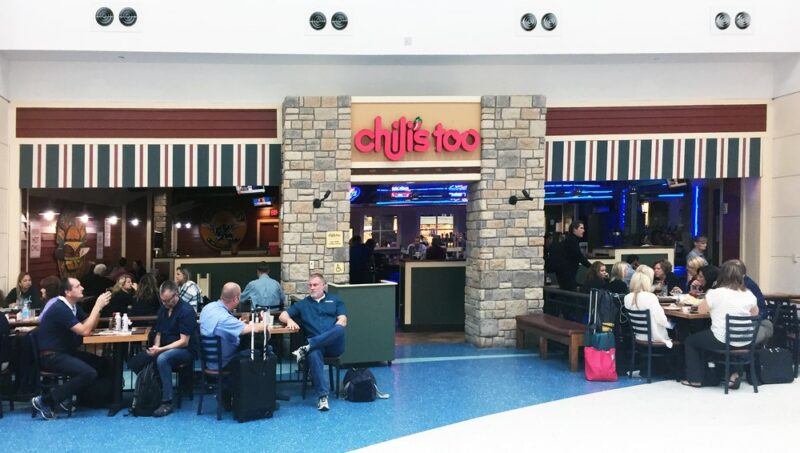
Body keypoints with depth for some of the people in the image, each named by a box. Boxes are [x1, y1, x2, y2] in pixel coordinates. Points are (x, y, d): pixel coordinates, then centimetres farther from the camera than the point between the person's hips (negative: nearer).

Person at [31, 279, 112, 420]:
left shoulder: (73, 306, 10)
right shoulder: (60, 308, -19)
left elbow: (91, 326, 12)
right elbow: (84, 331, -25)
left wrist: (99, 306, -3)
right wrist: (98, 306, -20)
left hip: (66, 352, 10)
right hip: (51, 356, -10)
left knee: (101, 363, -3)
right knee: (89, 373, -25)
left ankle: (66, 394, 3)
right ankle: (44, 401, -16)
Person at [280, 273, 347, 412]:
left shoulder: (335, 301, 22)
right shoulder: (303, 304, 25)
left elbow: (342, 320, 8)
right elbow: (283, 315, 16)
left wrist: (335, 331, -13)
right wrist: (289, 320, -8)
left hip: (334, 345, 0)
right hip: (315, 346, 0)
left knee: (339, 329, -35)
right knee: (313, 355, -37)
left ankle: (307, 347, -39)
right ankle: (322, 396, -37)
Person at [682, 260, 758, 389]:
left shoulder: (715, 293, -14)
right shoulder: (749, 295, -2)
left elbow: (701, 310, 1)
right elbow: (755, 313, 15)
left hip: (722, 342, -5)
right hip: (745, 343, 5)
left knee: (691, 341, 21)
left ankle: (695, 379, 21)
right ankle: (733, 374, 27)